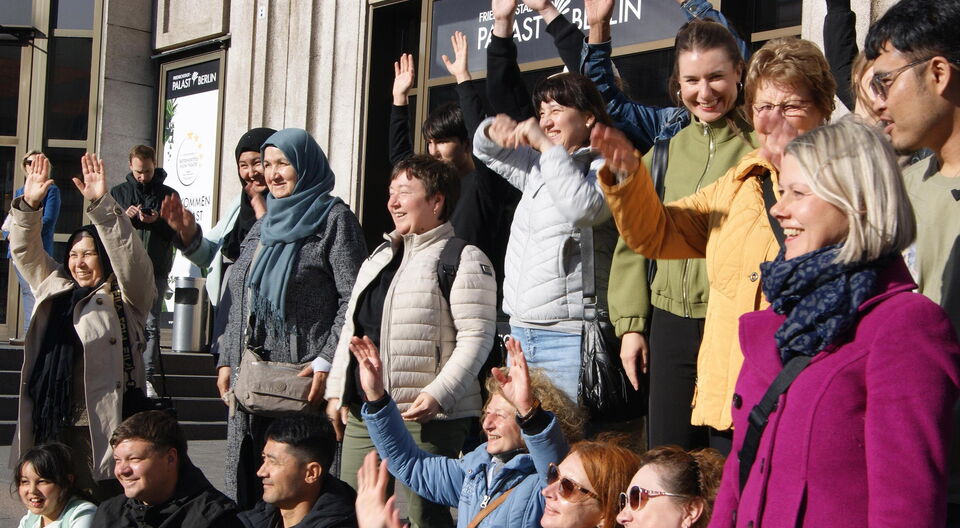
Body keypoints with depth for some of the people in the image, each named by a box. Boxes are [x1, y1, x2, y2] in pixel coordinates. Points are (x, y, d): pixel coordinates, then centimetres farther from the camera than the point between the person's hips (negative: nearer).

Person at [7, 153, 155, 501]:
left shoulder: (125, 297, 3)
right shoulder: (55, 290, 19)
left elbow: (128, 255, -12)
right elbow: (25, 252, 16)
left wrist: (101, 205, -22)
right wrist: (29, 205, 0)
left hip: (100, 429, -5)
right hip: (50, 424, 5)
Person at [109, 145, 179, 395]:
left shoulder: (168, 194, 8)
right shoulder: (118, 192, 13)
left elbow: (178, 230, 5)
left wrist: (158, 221, -14)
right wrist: (123, 217, -10)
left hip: (156, 269, -1)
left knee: (150, 324, -5)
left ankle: (147, 378, -7)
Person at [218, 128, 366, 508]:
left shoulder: (334, 218, -3)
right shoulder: (264, 225, 20)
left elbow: (353, 300, -11)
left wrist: (326, 362, -18)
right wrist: (226, 360, 15)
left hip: (303, 379, -7)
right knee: (247, 474, 7)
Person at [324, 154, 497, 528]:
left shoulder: (464, 259, -6)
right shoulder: (380, 257, 20)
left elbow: (476, 337, -14)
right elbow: (352, 329, 24)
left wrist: (439, 395, -23)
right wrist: (336, 391, 17)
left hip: (423, 418, -8)